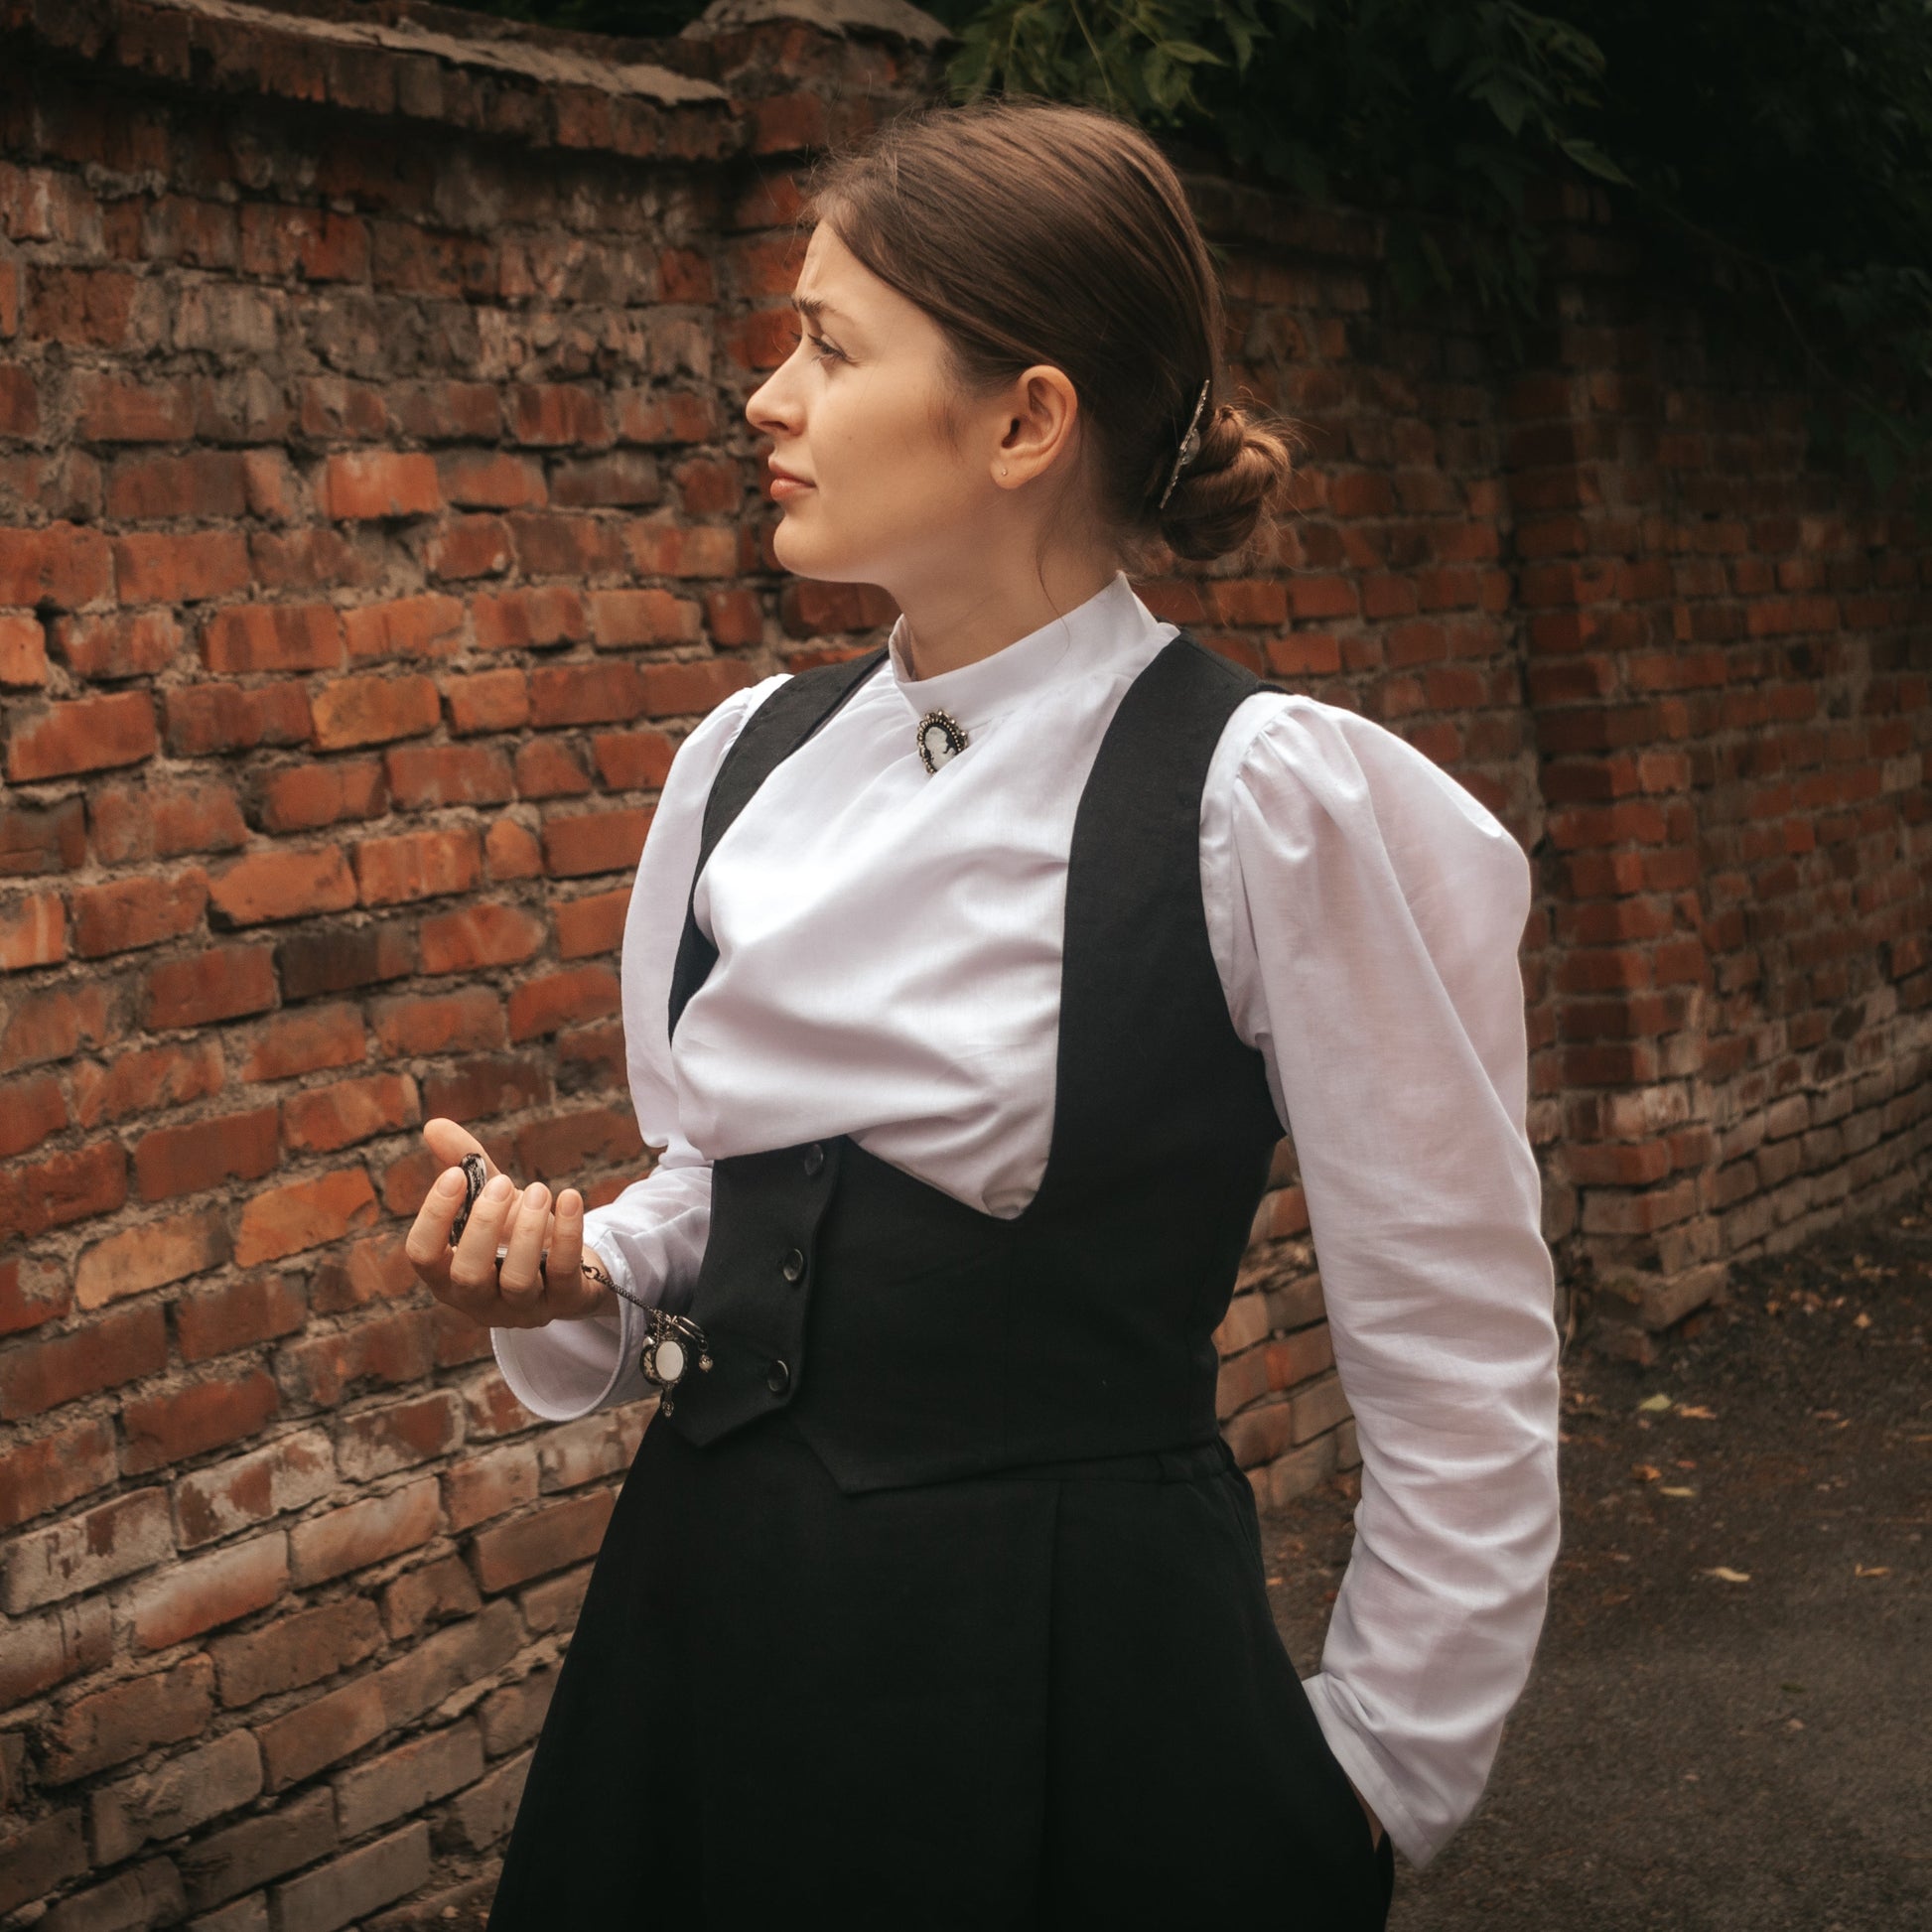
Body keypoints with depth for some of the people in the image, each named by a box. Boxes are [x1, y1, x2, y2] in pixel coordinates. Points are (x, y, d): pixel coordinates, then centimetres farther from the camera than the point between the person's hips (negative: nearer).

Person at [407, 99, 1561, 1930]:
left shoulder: (1268, 801, -16)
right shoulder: (746, 761, 2)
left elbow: (1459, 1373, -10)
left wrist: (1369, 1779, -2)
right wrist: (579, 1274, -3)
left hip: (1070, 1683, -5)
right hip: (711, 1625, 5)